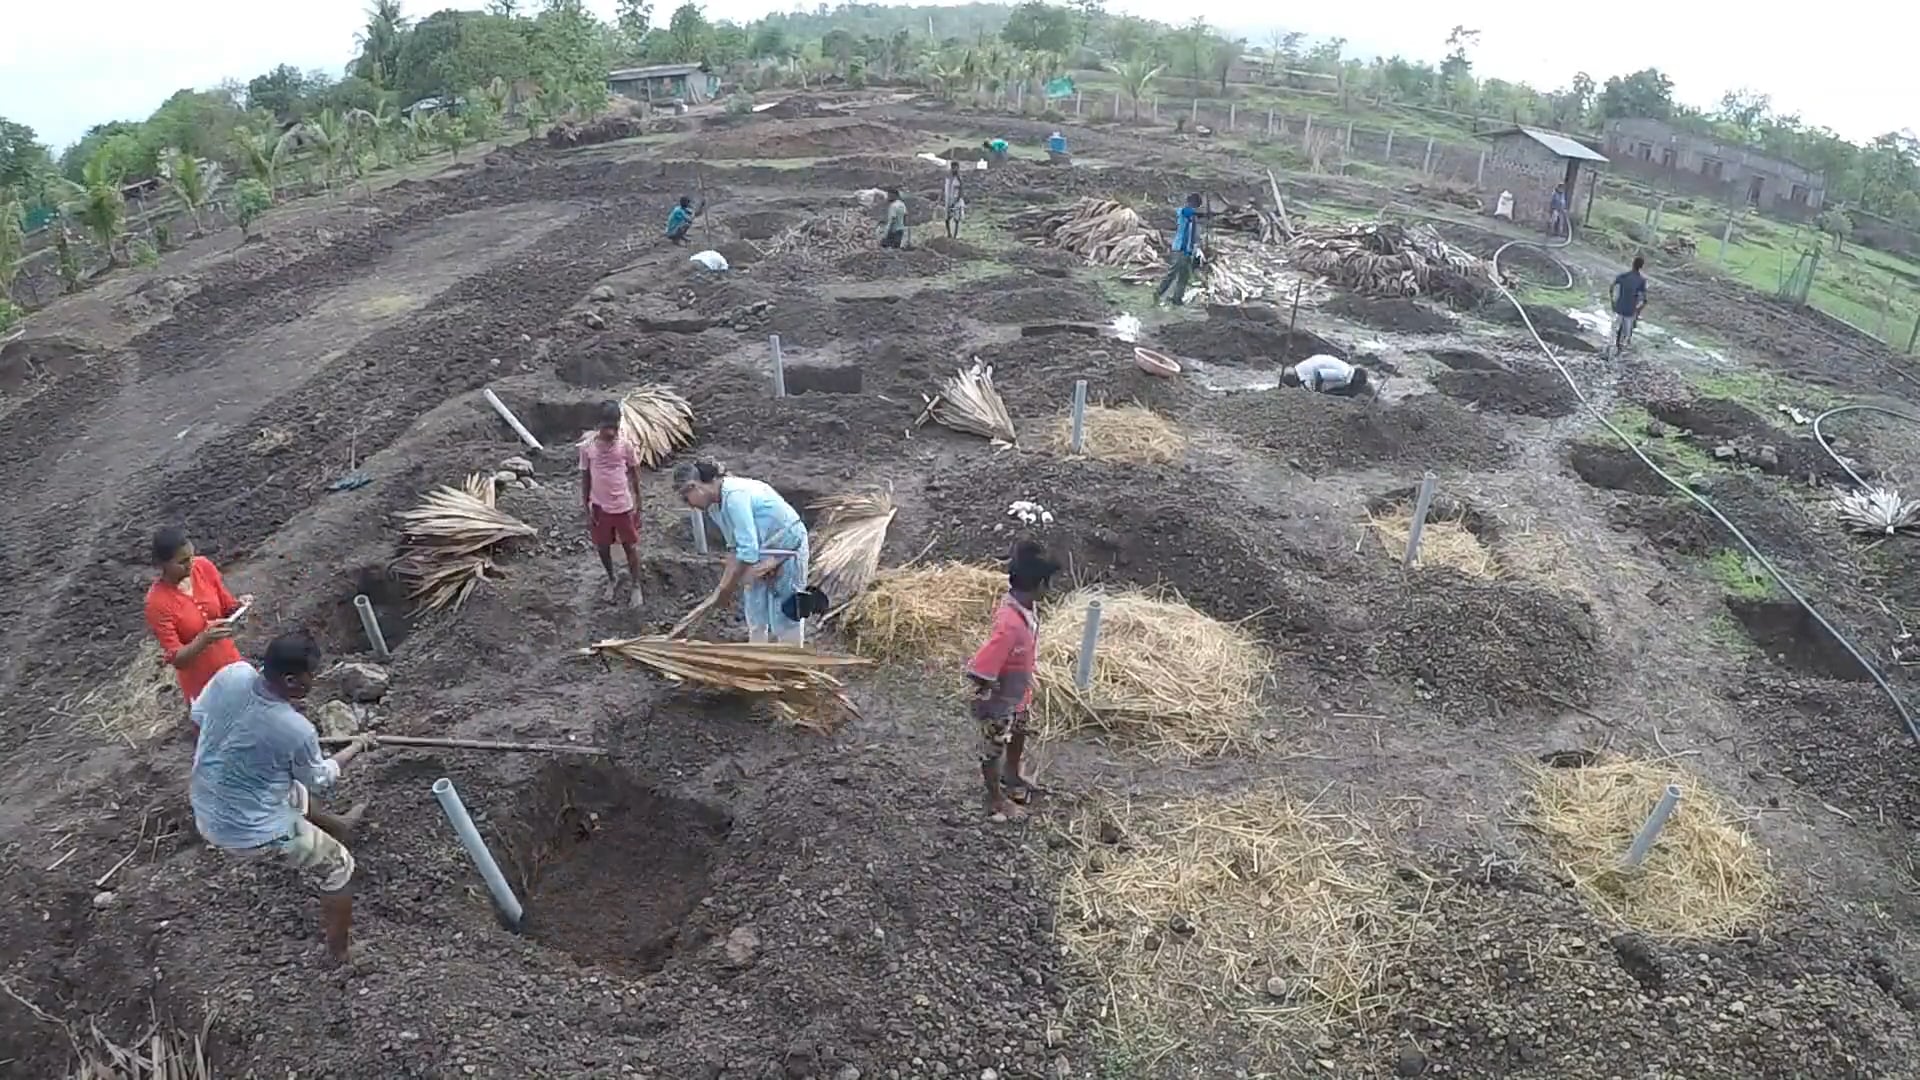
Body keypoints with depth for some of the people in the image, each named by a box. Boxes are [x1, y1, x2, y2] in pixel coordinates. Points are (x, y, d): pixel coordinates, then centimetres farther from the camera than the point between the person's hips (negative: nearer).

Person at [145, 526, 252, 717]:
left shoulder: (204, 567, -15)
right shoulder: (157, 603, -27)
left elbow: (227, 608, 1)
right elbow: (176, 658, -23)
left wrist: (239, 606, -22)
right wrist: (205, 639, -40)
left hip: (230, 664, 4)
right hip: (200, 682, -4)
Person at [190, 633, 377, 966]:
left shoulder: (232, 675, -19)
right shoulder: (297, 731, -31)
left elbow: (199, 714, 6)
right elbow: (320, 778, -8)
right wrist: (357, 747, 8)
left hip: (206, 816, 7)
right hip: (252, 832, -7)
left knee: (296, 790, 34)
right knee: (338, 866, 12)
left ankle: (335, 825, 61)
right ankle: (341, 951, 26)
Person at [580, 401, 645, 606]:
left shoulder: (626, 444, -12)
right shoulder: (587, 446, -10)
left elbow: (634, 475, -3)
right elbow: (585, 478, -1)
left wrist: (638, 505, -1)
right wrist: (586, 509, -1)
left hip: (624, 506, -1)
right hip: (600, 507, 1)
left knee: (630, 547, 10)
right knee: (603, 547, 16)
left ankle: (635, 585, 29)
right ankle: (612, 579, 41)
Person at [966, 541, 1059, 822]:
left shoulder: (1028, 606, -12)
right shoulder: (1010, 623, -41)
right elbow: (980, 670, -35)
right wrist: (985, 703, -21)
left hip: (1020, 694, 9)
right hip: (1001, 701, -9)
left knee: (1018, 735, 32)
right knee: (994, 748, 16)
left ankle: (1012, 777, 58)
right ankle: (996, 800, 39)